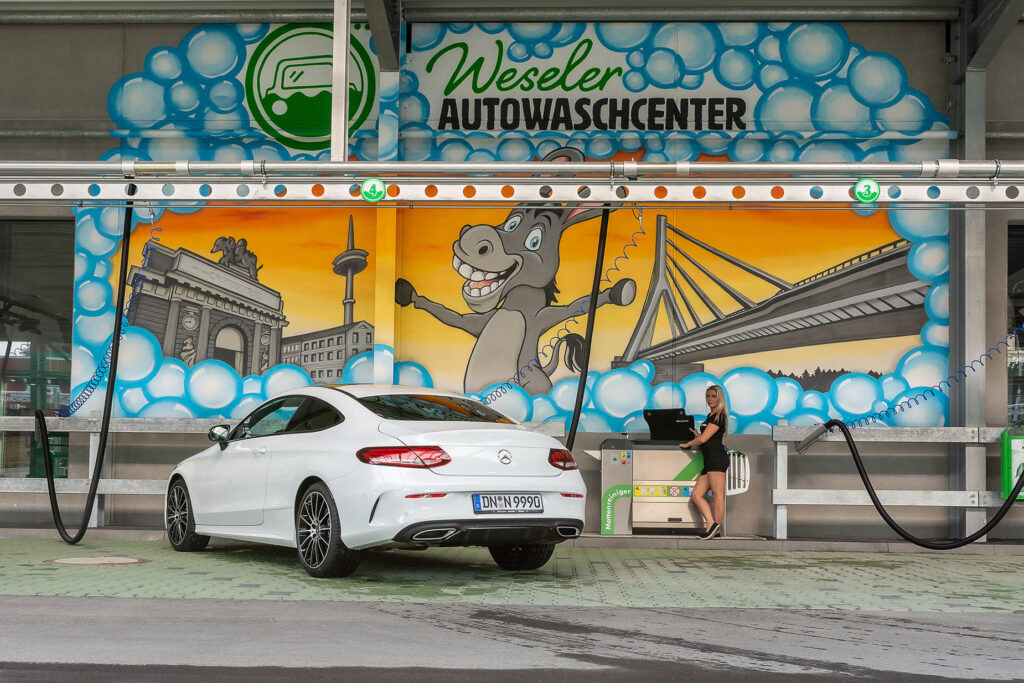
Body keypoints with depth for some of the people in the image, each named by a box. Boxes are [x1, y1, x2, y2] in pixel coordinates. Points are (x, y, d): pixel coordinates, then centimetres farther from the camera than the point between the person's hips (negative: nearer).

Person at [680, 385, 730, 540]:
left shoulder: (719, 416, -4)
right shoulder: (711, 416, 26)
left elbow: (704, 439, -8)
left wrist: (687, 444, 6)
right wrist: (696, 435, 19)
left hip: (716, 457, -10)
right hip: (709, 461, 10)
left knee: (717, 494, -11)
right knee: (696, 495, 2)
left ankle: (716, 531, -13)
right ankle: (711, 524, -6)